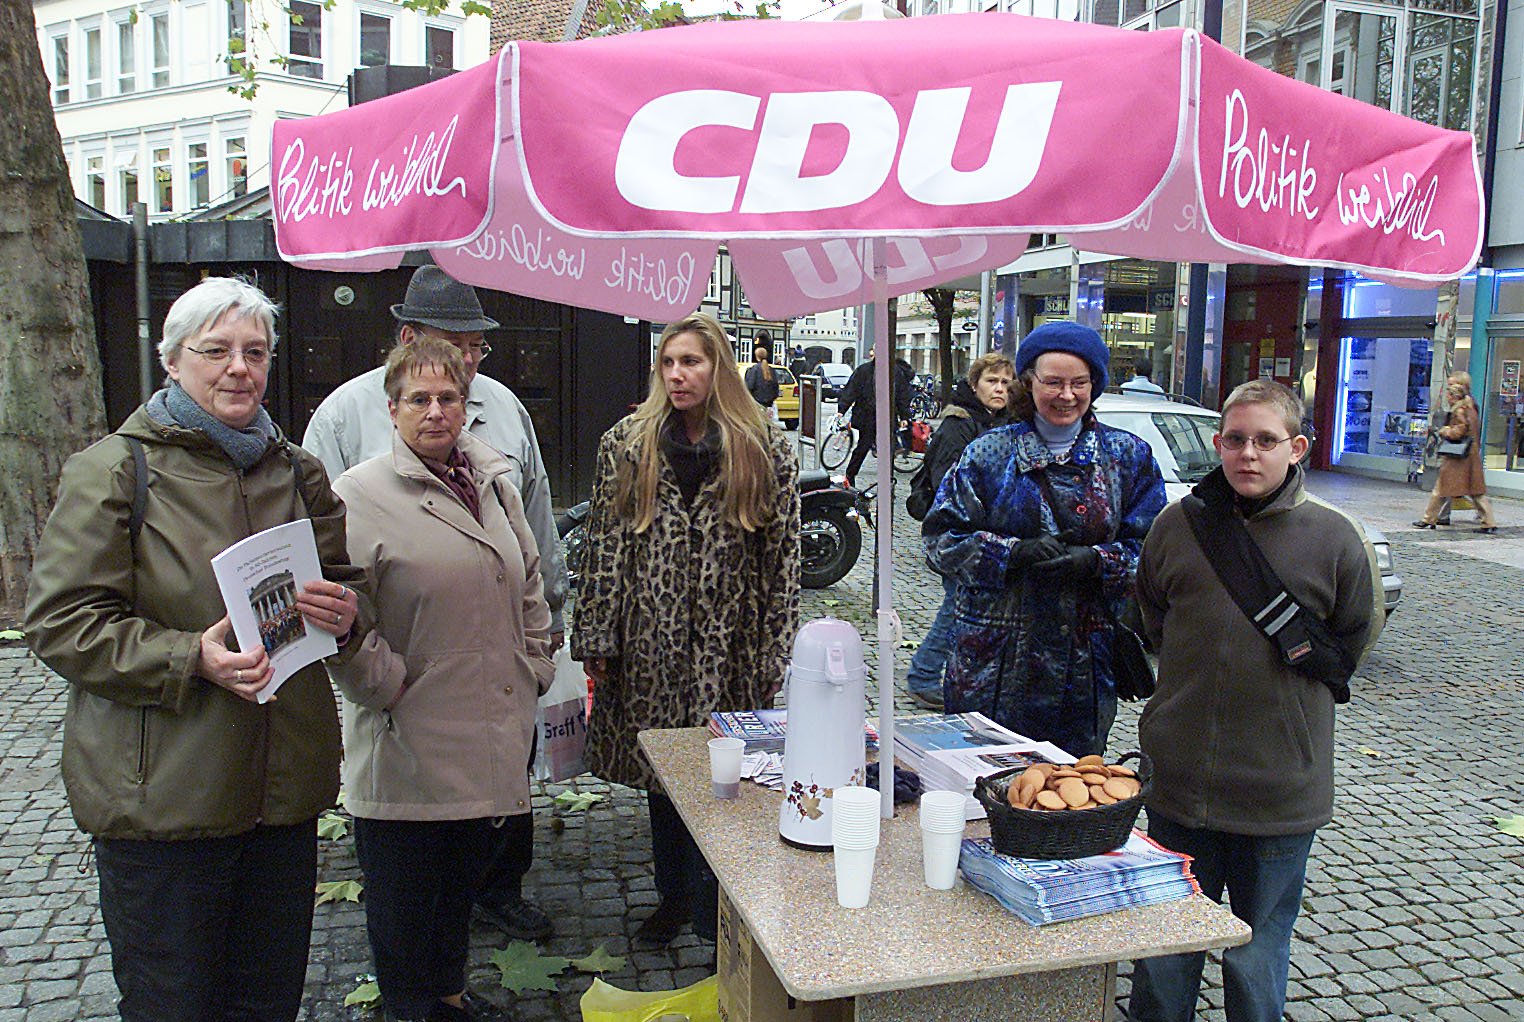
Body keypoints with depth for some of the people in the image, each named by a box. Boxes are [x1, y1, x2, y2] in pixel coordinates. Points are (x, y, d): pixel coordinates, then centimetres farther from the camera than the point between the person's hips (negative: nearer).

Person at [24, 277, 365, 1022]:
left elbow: (348, 582, 19)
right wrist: (192, 658, -23)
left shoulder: (296, 471, 12)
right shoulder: (111, 470, -5)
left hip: (286, 788, 5)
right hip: (162, 795, -5)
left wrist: (346, 611, -6)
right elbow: (60, 624, -9)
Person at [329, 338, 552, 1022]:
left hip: (494, 731, 6)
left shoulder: (495, 483, 9)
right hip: (410, 744, -6)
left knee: (463, 875, 22)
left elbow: (528, 586, 19)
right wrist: (386, 685, -15)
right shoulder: (360, 495, -12)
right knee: (404, 891, 9)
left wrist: (535, 669, 13)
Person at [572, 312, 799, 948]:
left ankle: (714, 913, 19)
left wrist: (775, 652, -2)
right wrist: (595, 639, 0)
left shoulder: (765, 449, 1)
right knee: (660, 774, 13)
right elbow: (604, 545, 4)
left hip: (730, 646, -2)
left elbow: (783, 555, 1)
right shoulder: (626, 445, 4)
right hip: (650, 643, 2)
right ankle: (674, 897, 33)